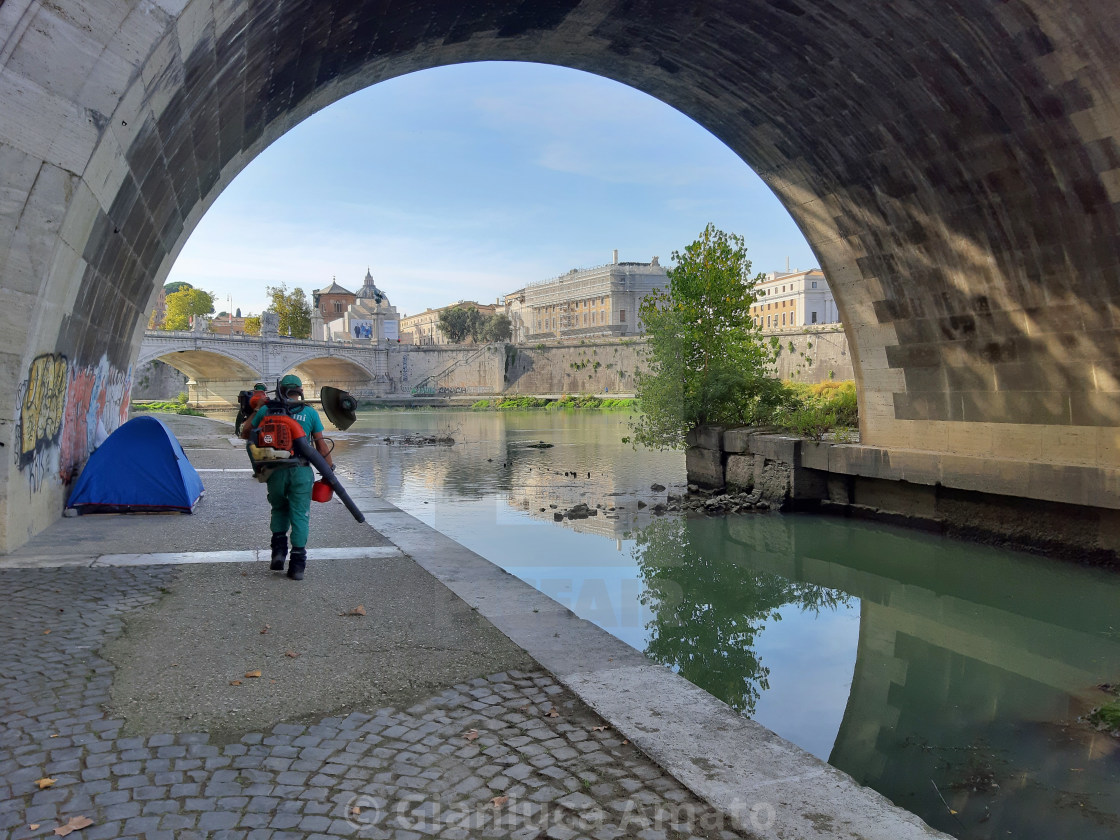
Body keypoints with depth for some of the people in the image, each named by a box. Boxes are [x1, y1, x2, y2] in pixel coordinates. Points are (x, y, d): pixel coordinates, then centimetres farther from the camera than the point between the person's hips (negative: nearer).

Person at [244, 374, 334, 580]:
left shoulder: (267, 410, 5)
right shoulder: (310, 412, 3)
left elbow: (246, 432, 16)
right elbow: (321, 445, 2)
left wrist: (254, 411, 28)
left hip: (275, 470, 1)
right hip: (300, 470, -1)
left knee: (279, 508, 24)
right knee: (300, 515, 5)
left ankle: (278, 549, 9)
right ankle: (297, 563, 3)